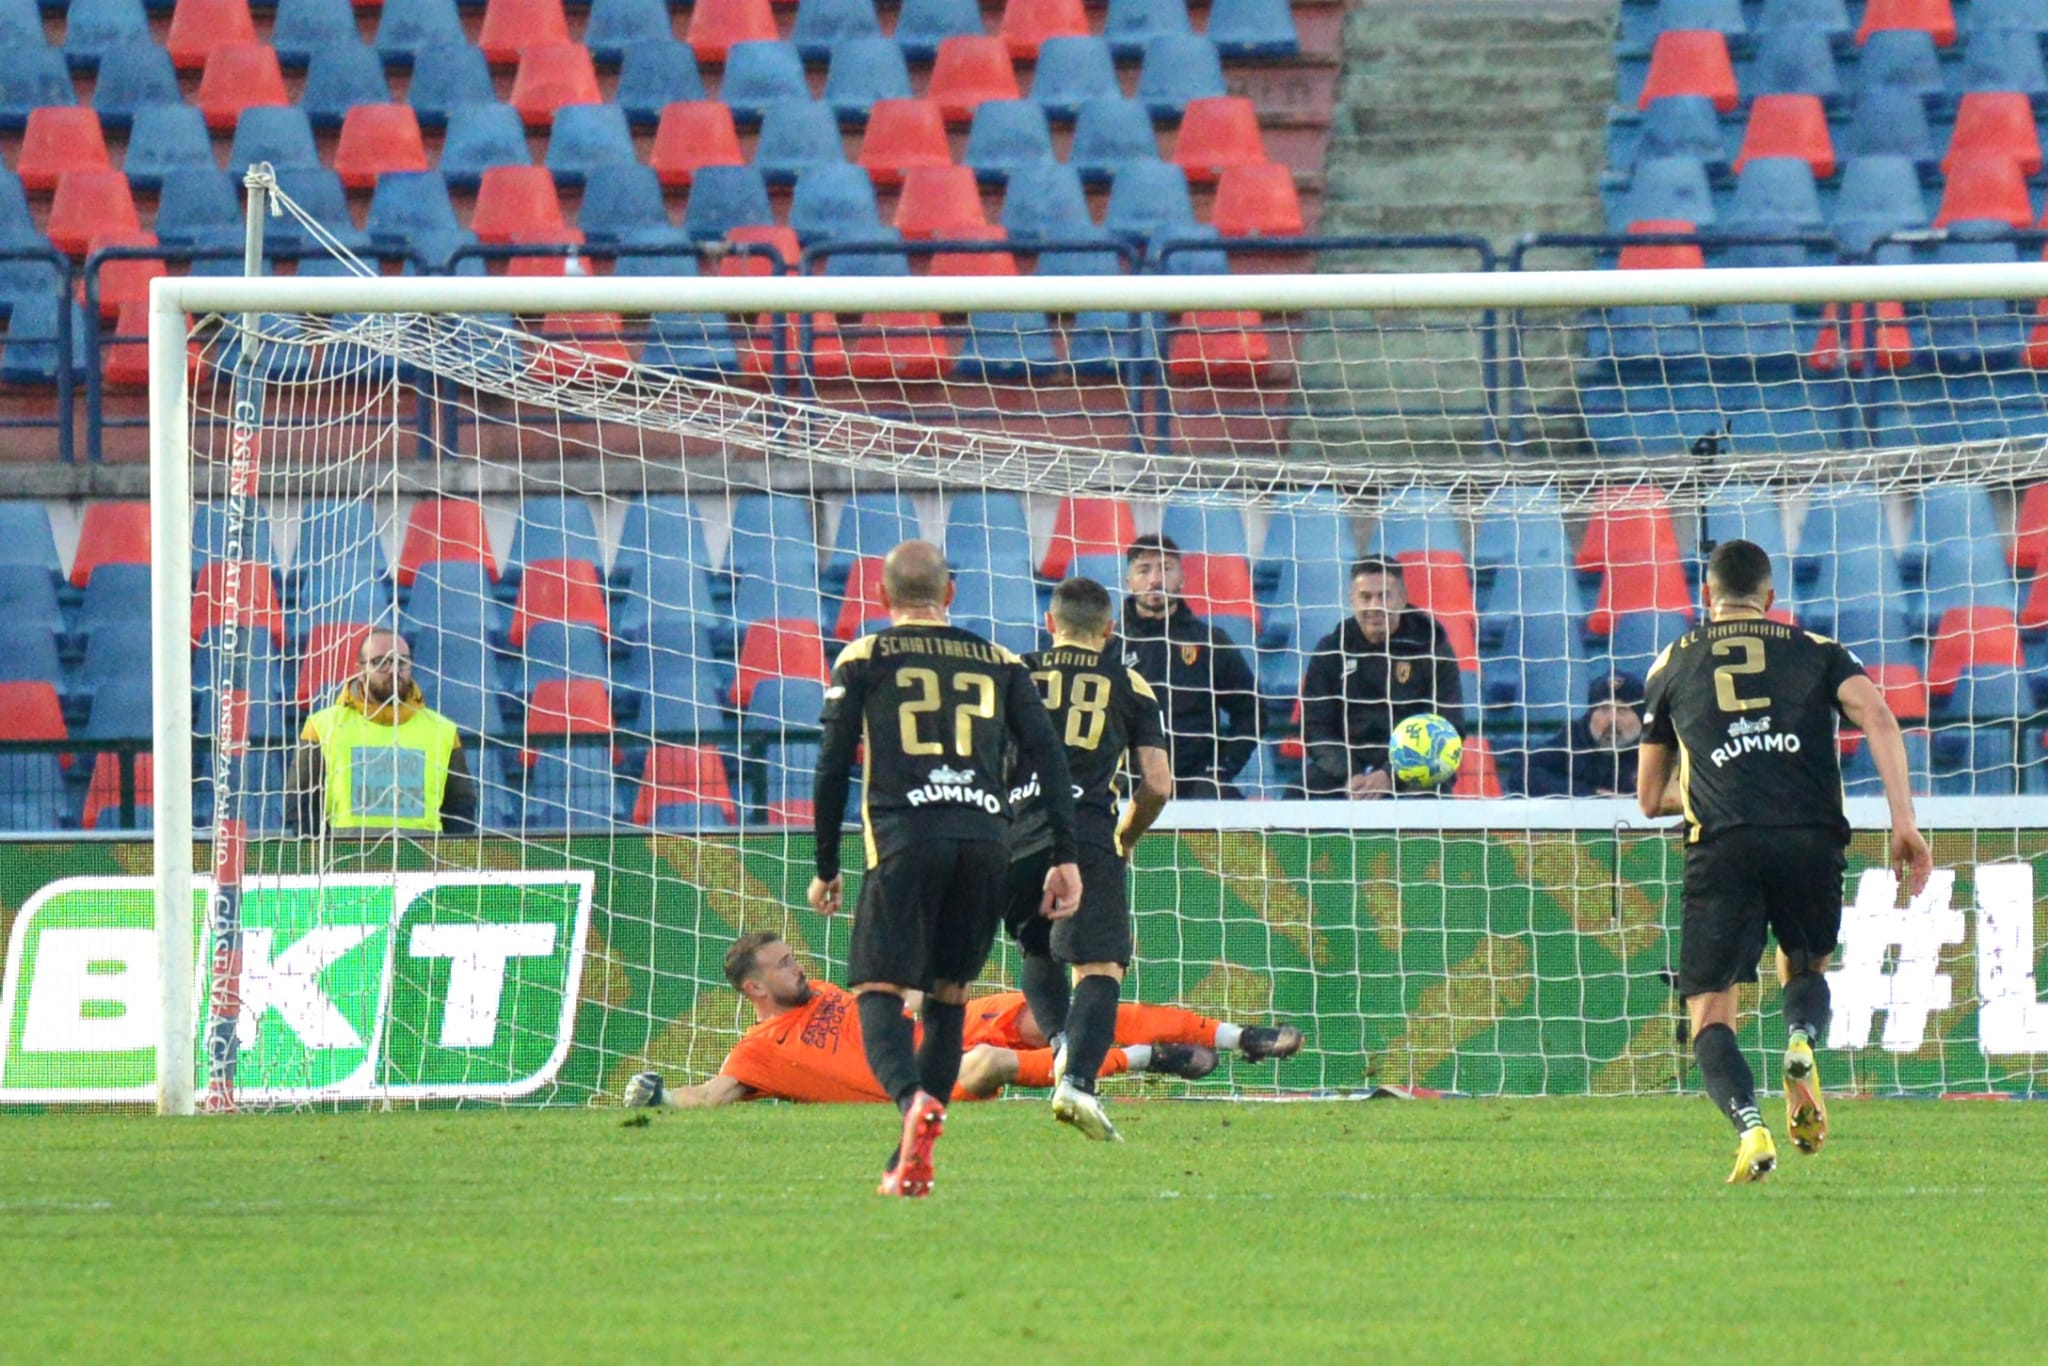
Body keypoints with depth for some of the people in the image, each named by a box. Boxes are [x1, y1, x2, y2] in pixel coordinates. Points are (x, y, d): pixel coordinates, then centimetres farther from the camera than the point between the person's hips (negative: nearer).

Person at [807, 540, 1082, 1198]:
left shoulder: (862, 660, 11)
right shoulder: (999, 663, 18)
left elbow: (833, 767, 7)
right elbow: (1047, 754, 10)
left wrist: (826, 868, 13)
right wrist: (1065, 857, 8)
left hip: (905, 840, -3)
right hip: (987, 838, 3)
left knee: (879, 991, -3)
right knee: (948, 995, 14)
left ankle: (915, 1099, -34)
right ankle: (909, 1164, 9)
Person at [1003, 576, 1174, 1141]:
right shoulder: (1129, 687, 13)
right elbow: (1158, 785, 8)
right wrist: (1126, 837, 26)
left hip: (1015, 837, 2)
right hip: (1088, 837, -2)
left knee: (1038, 952, 24)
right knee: (1100, 967, -7)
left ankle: (1063, 1044, 0)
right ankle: (1078, 1078, -29)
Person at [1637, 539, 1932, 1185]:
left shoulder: (1673, 665, 22)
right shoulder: (1815, 651, 20)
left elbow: (1651, 798, 27)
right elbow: (1878, 718, 1)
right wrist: (1904, 822, -5)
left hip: (1723, 843, -1)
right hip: (1813, 836, 1)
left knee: (1710, 1014, 3)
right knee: (1805, 968, 27)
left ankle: (1749, 1126, -24)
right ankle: (1802, 1042, -8)